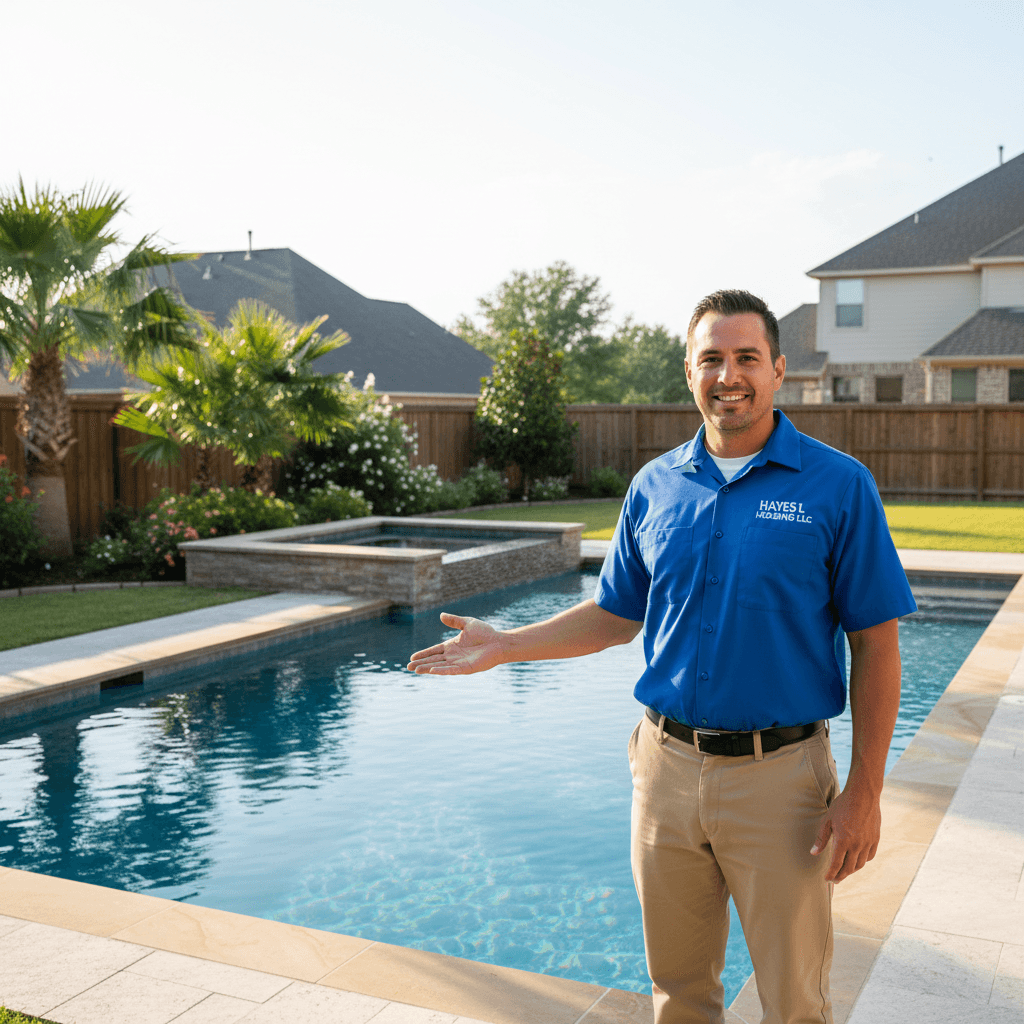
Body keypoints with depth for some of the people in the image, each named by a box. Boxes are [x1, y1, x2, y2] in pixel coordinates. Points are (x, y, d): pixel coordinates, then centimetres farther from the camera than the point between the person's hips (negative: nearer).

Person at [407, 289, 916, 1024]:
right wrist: (502, 647, 5)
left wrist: (865, 791, -10)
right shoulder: (654, 487, 4)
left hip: (779, 776, -3)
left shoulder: (838, 485, -7)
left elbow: (875, 645, -6)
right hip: (666, 766, 4)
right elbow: (617, 616, 13)